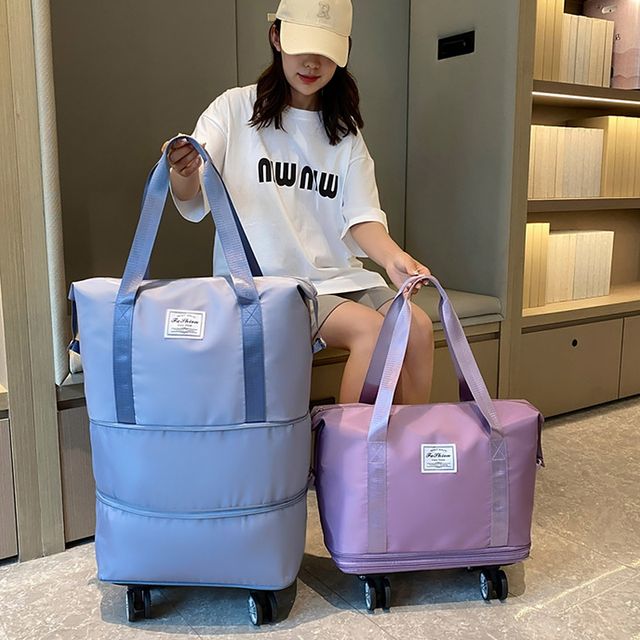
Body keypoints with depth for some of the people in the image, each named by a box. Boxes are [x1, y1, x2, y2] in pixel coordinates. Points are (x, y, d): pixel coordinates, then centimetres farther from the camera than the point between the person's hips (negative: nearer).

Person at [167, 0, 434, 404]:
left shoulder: (346, 132, 14)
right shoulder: (236, 109, 2)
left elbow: (361, 217, 3)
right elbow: (194, 204, -7)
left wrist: (392, 257, -19)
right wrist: (184, 172, -32)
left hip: (335, 276, 5)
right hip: (263, 280, -4)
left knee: (418, 326, -18)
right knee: (369, 328, -24)